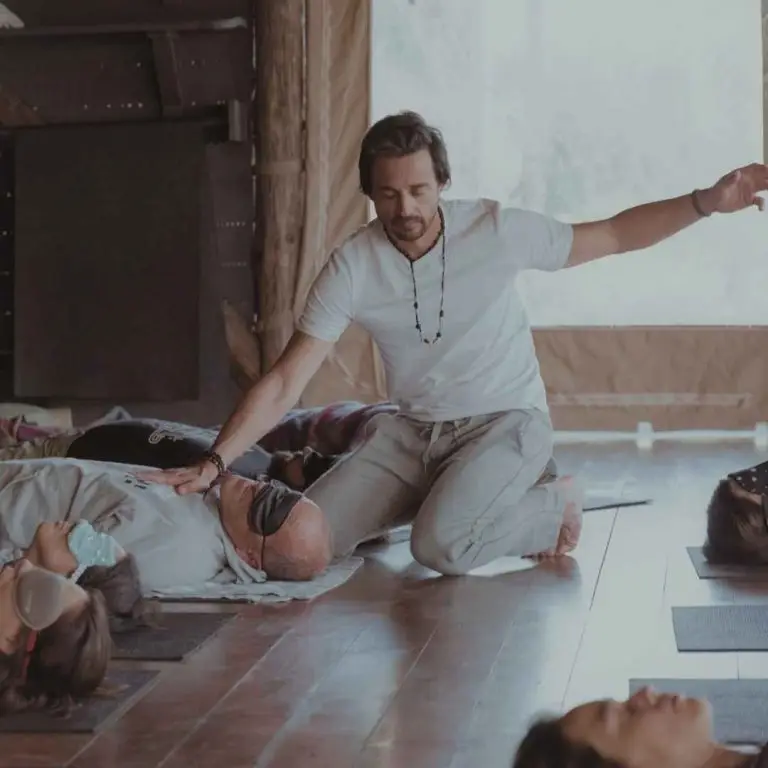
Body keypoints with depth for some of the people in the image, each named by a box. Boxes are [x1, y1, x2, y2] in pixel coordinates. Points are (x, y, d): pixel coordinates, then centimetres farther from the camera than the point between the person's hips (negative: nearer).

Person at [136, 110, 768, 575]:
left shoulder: (496, 231, -16)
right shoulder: (352, 267, -12)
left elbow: (613, 234, -6)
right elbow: (285, 383, -13)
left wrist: (706, 202, -19)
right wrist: (216, 462, -25)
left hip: (507, 421, -4)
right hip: (413, 430, 4)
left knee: (441, 547, -31)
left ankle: (552, 507, -1)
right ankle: (443, 500, 12)